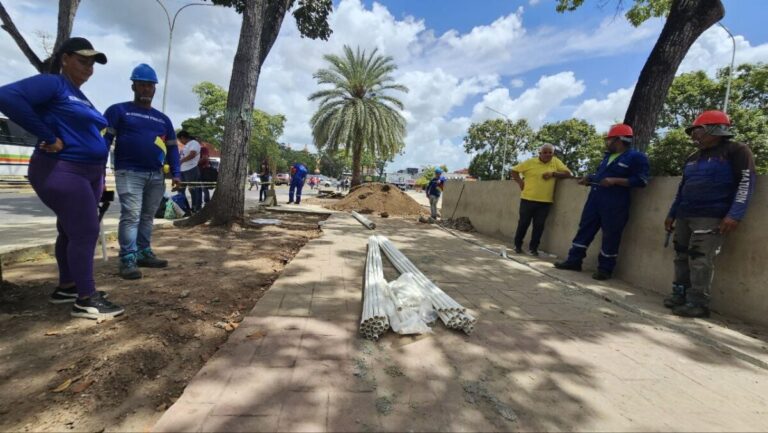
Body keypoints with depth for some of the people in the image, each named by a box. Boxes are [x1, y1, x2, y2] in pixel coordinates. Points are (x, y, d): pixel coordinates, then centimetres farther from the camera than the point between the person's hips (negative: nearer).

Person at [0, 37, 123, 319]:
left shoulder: (80, 97, 20)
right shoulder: (52, 84, -7)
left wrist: (100, 175, 15)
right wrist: (48, 137, -19)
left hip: (88, 173, 9)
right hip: (62, 172, -9)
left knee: (72, 231, 13)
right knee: (85, 231, -12)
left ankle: (66, 287, 24)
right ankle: (86, 300, -6)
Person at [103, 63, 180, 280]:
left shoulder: (163, 118, 18)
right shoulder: (118, 110, 4)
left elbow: (172, 147, 17)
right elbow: (103, 139, -3)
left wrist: (176, 173, 7)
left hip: (156, 176, 5)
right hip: (129, 173, -5)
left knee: (148, 216, 10)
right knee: (131, 216, -11)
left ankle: (144, 253, 18)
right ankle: (128, 259, -8)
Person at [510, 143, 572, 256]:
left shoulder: (556, 162, 7)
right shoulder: (530, 162, 0)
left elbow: (568, 174, 3)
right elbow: (514, 171, 6)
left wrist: (553, 173, -10)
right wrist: (520, 182, -5)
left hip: (545, 201, 2)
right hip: (528, 199, -2)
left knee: (539, 225, 6)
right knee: (523, 223, 7)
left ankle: (533, 247, 20)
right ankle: (517, 245, 23)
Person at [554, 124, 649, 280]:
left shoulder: (636, 157, -5)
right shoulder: (608, 156, 20)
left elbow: (641, 180, -14)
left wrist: (614, 181, -22)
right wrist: (589, 178, 10)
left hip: (614, 204, -8)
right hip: (595, 199, 8)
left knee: (610, 236, -1)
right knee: (585, 229, 7)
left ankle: (605, 269, 10)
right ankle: (574, 260, 13)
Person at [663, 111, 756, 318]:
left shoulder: (736, 151, 0)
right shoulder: (693, 158, 20)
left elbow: (746, 183, -9)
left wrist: (734, 215, -19)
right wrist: (672, 213, 21)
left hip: (711, 217, -7)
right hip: (684, 216, 7)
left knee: (701, 259, -11)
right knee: (682, 256, 5)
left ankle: (698, 303, -6)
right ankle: (680, 294, 12)